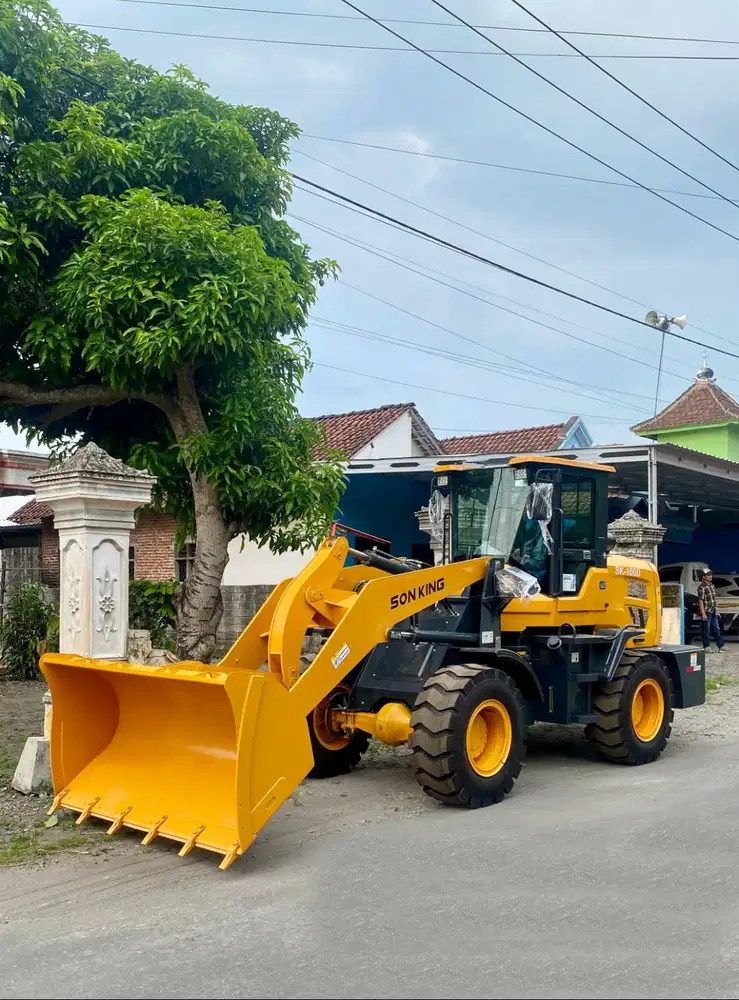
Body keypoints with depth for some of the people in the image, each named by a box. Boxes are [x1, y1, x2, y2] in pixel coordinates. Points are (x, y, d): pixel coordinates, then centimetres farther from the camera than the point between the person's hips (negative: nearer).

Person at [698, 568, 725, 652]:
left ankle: (720, 646, 11)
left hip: (713, 612, 8)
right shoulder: (702, 587, -13)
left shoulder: (712, 585, 13)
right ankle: (706, 647, 9)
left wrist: (717, 610, 17)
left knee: (716, 629, 9)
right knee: (706, 631, 0)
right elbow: (700, 601, -17)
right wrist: (703, 614, -21)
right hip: (706, 612, -8)